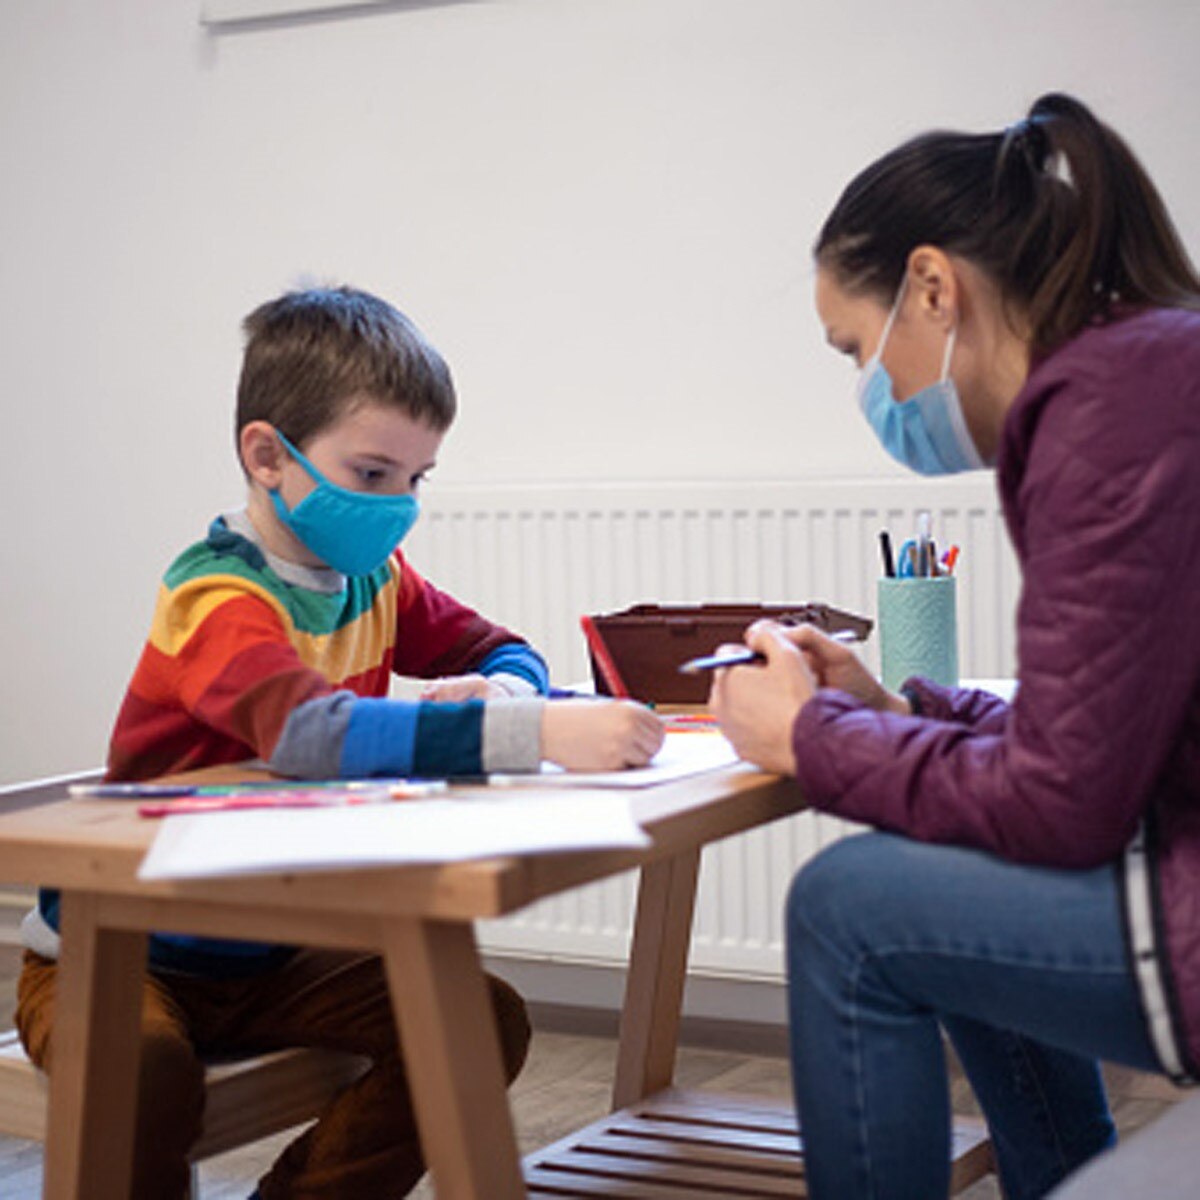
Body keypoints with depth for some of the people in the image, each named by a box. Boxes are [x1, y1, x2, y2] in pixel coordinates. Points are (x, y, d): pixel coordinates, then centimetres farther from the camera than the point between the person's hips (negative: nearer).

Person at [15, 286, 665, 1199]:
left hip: (268, 956, 7)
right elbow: (308, 728, -43)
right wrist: (532, 733, -53)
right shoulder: (218, 597, -24)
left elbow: (506, 654, 10)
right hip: (120, 955, -7)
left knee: (486, 1020, -11)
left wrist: (502, 692, -17)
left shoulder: (372, 575, 2)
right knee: (148, 1076, -37)